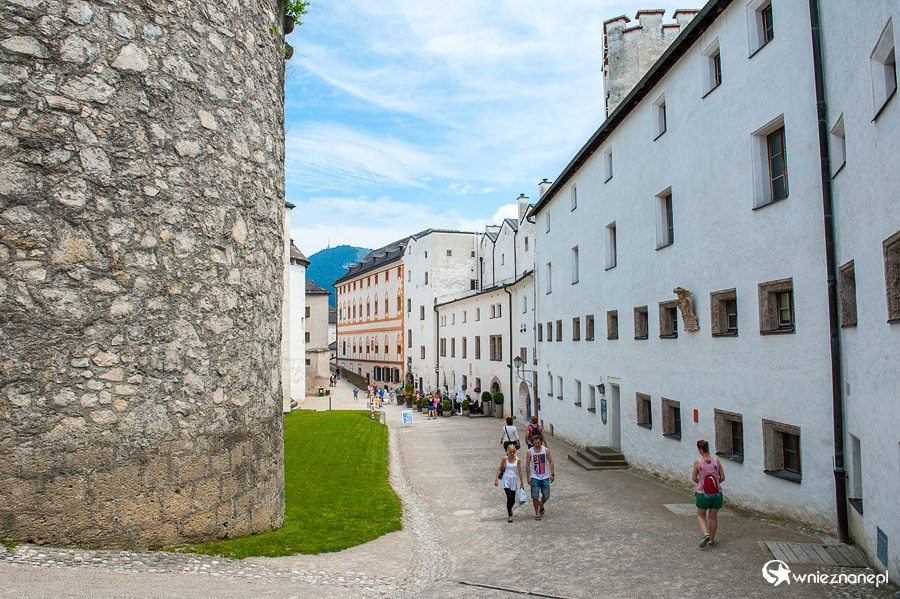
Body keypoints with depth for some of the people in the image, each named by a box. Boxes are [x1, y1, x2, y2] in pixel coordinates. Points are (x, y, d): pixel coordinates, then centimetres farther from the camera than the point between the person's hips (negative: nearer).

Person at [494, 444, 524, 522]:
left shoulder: (517, 460, -1)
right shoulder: (505, 459, -5)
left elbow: (519, 472, 5)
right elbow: (499, 469, 3)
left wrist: (521, 483, 8)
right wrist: (496, 479, -2)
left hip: (514, 479, 2)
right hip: (506, 479, -2)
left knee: (512, 500, 6)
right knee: (509, 498, -14)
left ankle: (509, 509, 38)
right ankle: (509, 515, -4)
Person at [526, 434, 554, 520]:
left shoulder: (546, 450, -4)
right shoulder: (530, 451, -6)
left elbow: (550, 462, 2)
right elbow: (528, 465, -2)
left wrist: (552, 474, -4)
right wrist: (528, 477, -6)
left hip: (545, 477, 1)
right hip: (534, 477, -1)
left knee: (546, 495, 5)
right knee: (535, 496, -1)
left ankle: (541, 506, 36)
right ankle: (537, 513, 14)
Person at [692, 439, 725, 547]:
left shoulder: (697, 462, -13)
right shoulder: (716, 461, -7)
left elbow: (694, 479, -5)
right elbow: (722, 478, 0)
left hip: (703, 494, -2)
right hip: (717, 493, 2)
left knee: (701, 516, 19)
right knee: (713, 517, 21)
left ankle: (706, 534, -3)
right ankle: (711, 540, 30)